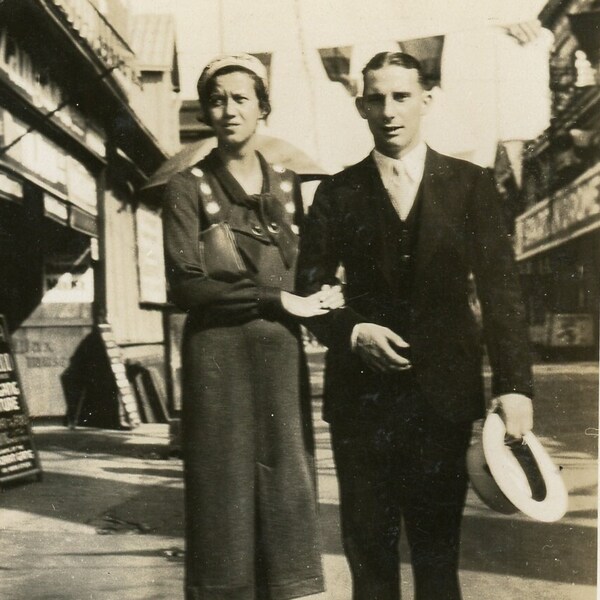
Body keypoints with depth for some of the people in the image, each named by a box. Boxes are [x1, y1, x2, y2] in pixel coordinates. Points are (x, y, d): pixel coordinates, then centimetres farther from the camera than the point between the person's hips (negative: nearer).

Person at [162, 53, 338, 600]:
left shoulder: (287, 184, 13)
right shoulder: (189, 187, -1)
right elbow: (186, 286, -12)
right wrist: (276, 298, -11)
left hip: (282, 355, 4)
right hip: (218, 356, -4)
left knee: (286, 491, 4)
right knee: (226, 492, -1)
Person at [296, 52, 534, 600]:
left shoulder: (470, 185, 5)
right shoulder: (337, 195, 7)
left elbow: (501, 290, 0)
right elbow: (309, 292, 7)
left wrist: (515, 385, -10)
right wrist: (353, 332, -13)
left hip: (443, 394, -1)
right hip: (362, 394, 1)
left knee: (439, 554, 3)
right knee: (369, 554, 6)